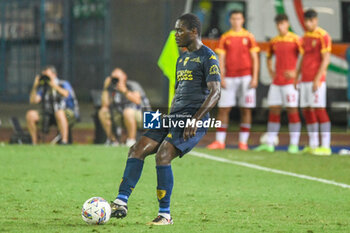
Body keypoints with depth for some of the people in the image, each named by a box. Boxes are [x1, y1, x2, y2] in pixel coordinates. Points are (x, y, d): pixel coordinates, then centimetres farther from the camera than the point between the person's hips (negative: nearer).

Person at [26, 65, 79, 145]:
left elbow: (66, 94, -28)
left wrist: (54, 85, -32)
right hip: (50, 115, 5)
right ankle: (34, 142, -8)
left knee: (59, 113, -41)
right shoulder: (44, 87, 7)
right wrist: (35, 86, -11)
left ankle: (64, 141, -42)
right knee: (30, 114, -14)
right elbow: (33, 101, -3)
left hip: (69, 114, -5)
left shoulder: (64, 84, -5)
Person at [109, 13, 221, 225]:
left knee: (163, 156, -24)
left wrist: (195, 120, -24)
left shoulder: (208, 57, -5)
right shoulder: (182, 59, 23)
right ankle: (121, 203, -11)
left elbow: (215, 93, -15)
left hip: (194, 122, -9)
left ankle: (165, 215, -15)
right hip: (175, 118, 9)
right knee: (137, 150, -6)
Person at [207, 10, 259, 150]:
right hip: (229, 78, 1)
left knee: (246, 109, -1)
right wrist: (221, 78, -5)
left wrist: (255, 78, -5)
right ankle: (220, 141, 0)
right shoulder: (225, 38, 8)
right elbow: (221, 59, 6)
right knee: (223, 108, -3)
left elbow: (254, 59, 4)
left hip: (246, 77, -1)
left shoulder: (248, 37, 5)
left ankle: (243, 142, 3)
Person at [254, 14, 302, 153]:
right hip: (276, 82, 6)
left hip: (290, 81, -6)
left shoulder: (295, 40, -6)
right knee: (273, 110, 6)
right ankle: (269, 144, 9)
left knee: (292, 111, -4)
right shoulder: (274, 41, 12)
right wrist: (270, 71, 13)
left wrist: (296, 72, -17)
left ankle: (294, 144, -2)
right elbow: (269, 58, 28)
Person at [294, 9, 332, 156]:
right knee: (307, 111, 7)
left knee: (319, 110, -9)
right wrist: (297, 76, 18)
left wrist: (317, 79, -18)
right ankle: (312, 145, 12)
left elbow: (325, 60, -13)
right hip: (305, 80, 8)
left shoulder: (323, 36, -9)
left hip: (316, 80, -8)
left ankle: (325, 146, -8)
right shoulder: (305, 37, 16)